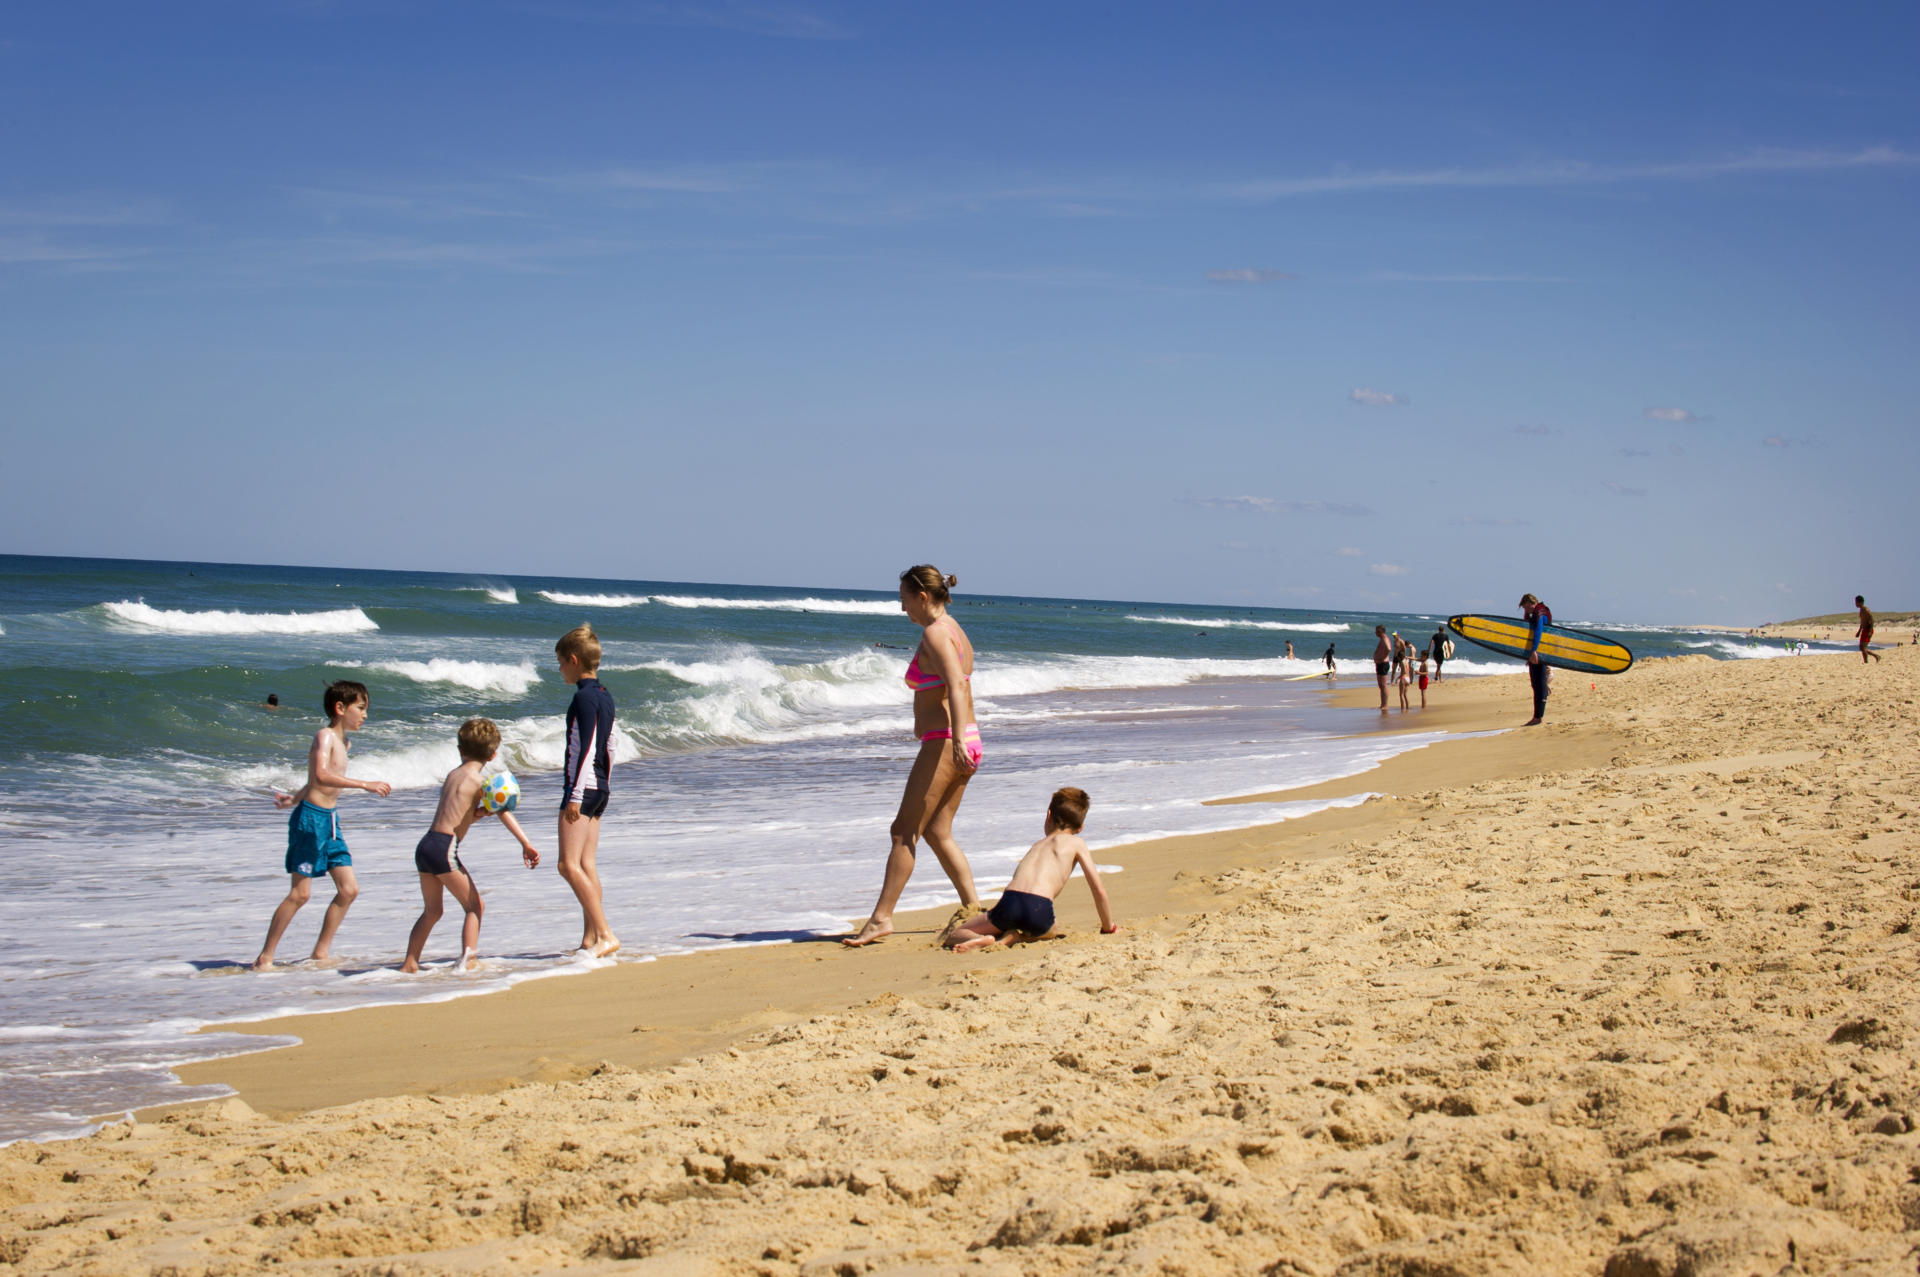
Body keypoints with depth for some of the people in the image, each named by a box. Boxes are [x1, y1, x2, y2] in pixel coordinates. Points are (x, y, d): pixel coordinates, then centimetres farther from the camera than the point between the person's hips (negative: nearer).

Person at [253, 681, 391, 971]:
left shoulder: (342, 741, 16)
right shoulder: (325, 736, -13)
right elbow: (321, 775, -30)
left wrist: (295, 799, 33)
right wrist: (365, 785, -32)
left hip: (330, 820, 9)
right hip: (310, 818, -9)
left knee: (348, 889, 4)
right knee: (300, 893, -8)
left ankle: (321, 952, 13)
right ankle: (264, 958, -1)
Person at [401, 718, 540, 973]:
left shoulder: (453, 775, 18)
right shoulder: (478, 779, -5)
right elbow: (504, 812, -12)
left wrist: (478, 813, -3)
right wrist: (525, 844, -16)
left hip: (425, 846, 7)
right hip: (444, 849, -7)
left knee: (431, 912, 18)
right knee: (474, 906, 4)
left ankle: (410, 962, 15)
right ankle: (468, 959, -5)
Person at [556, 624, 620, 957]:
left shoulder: (584, 697, -13)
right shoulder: (605, 697, 15)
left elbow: (587, 748, -19)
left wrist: (576, 795, -21)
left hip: (582, 786, -10)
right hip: (600, 788, 10)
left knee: (569, 865, -12)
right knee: (587, 866, 9)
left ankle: (605, 935, -17)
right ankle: (590, 939, 8)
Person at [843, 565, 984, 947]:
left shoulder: (934, 633, -12)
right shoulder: (955, 631, 17)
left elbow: (956, 686, -25)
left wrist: (957, 739, -34)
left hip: (942, 745, -10)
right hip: (967, 744, 10)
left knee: (904, 830, -6)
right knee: (936, 832, 14)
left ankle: (881, 918, -7)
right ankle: (973, 909, 14)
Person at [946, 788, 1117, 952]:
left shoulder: (1037, 845, 34)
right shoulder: (1076, 843, 19)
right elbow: (1099, 890, 13)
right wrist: (1108, 928, 27)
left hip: (1009, 903, 3)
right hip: (1040, 911, -3)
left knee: (954, 935, 19)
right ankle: (1006, 938, 0)